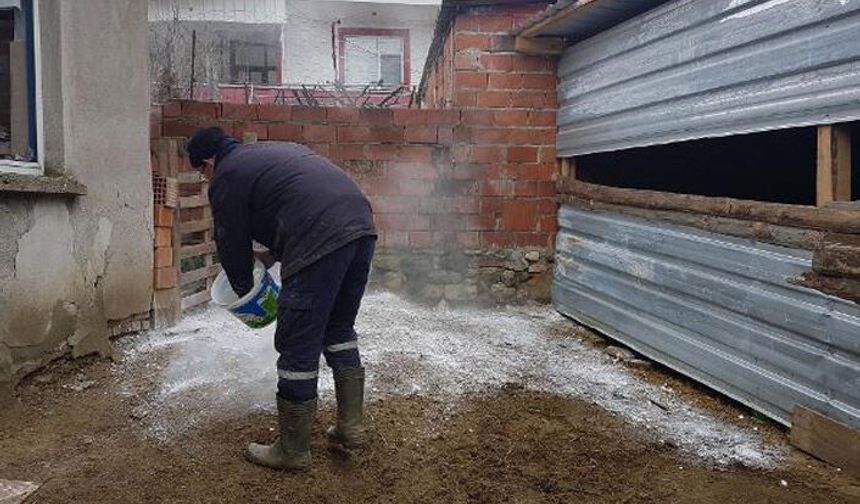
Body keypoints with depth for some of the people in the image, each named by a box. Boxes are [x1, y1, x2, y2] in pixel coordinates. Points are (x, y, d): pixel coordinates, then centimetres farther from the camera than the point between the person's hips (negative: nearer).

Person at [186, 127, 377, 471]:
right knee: (340, 330, 22)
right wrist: (273, 255, 38)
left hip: (321, 242, -9)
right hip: (361, 225, 9)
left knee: (298, 348, 2)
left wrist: (243, 289, 30)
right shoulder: (273, 150, 31)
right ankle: (352, 425, 27)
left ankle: (293, 451, 15)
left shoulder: (226, 178, 7)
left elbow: (233, 245, 13)